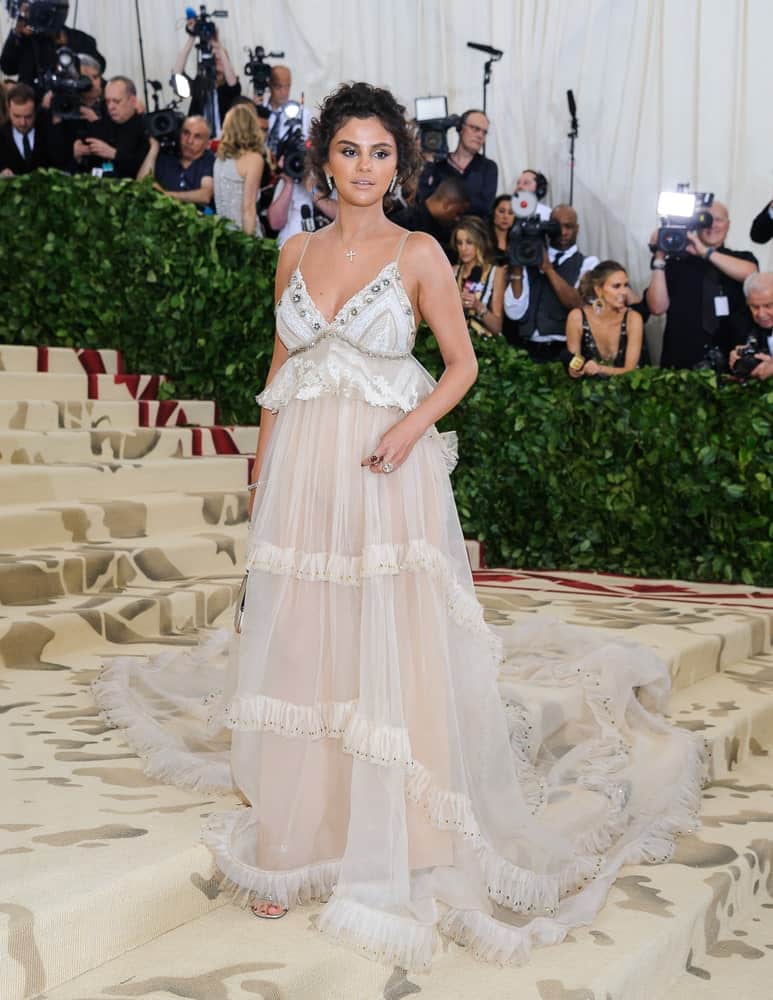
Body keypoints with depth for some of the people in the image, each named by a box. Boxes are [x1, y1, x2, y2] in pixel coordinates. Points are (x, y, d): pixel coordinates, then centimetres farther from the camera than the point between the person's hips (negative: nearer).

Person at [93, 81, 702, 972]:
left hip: (385, 471, -3)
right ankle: (293, 845, 20)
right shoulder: (296, 253, 11)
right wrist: (261, 468, 13)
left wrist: (414, 424, -14)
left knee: (387, 655, -3)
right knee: (298, 650, 7)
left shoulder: (419, 255, 0)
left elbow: (461, 363, 3)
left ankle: (387, 859, 10)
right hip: (301, 470, 4)